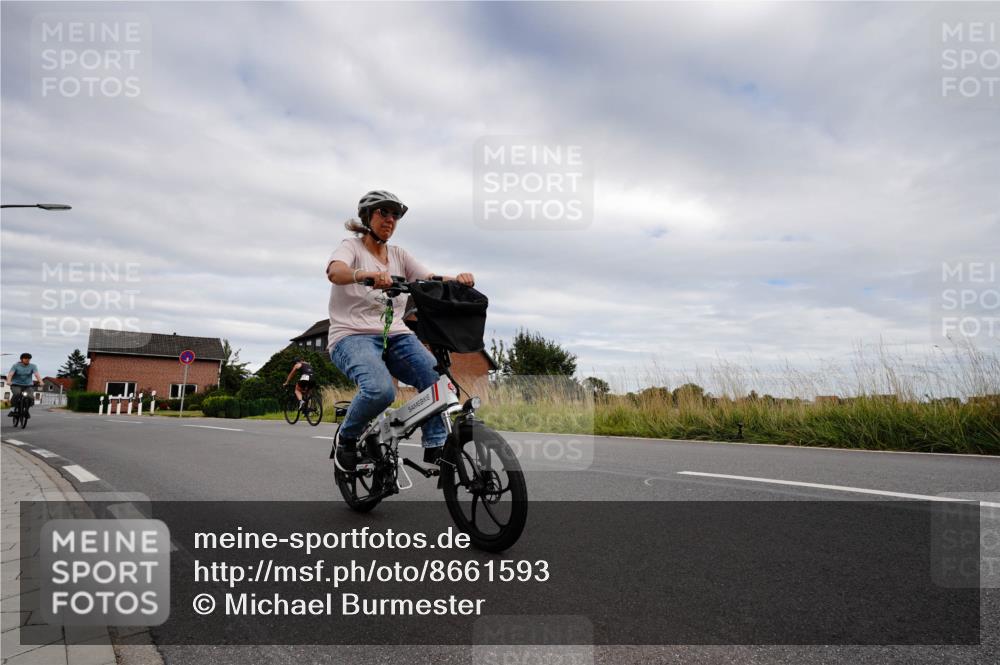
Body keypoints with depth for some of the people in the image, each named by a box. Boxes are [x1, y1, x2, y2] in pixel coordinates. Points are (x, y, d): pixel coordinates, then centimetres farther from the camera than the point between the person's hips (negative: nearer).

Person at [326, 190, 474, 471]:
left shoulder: (399, 255, 17)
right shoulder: (352, 247, 2)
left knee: (438, 380, -22)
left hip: (396, 335, 5)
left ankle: (435, 451, -9)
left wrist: (457, 279, -20)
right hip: (353, 336, -4)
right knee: (380, 390, -33)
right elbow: (335, 271, -22)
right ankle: (346, 437, -3)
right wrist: (370, 274, -43)